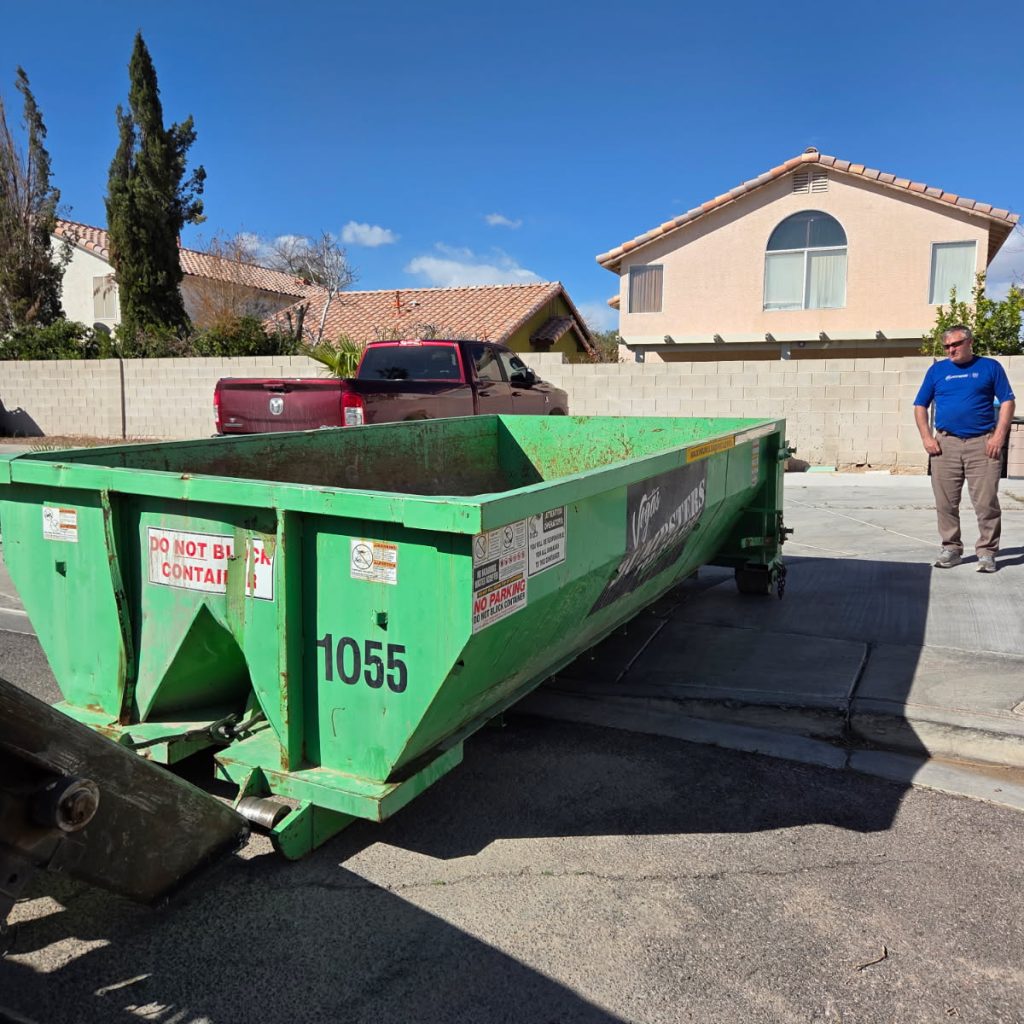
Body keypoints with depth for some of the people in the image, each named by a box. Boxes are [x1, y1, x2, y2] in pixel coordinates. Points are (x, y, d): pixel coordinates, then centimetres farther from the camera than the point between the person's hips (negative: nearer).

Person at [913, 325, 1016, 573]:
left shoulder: (990, 367, 7)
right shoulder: (937, 370, 12)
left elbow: (1007, 402, 4)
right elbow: (920, 406, 13)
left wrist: (999, 436, -7)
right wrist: (927, 438, 1)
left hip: (982, 445, -2)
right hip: (945, 445, 2)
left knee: (986, 502, -4)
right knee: (946, 503, 4)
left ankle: (987, 552, 5)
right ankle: (951, 549, 16)